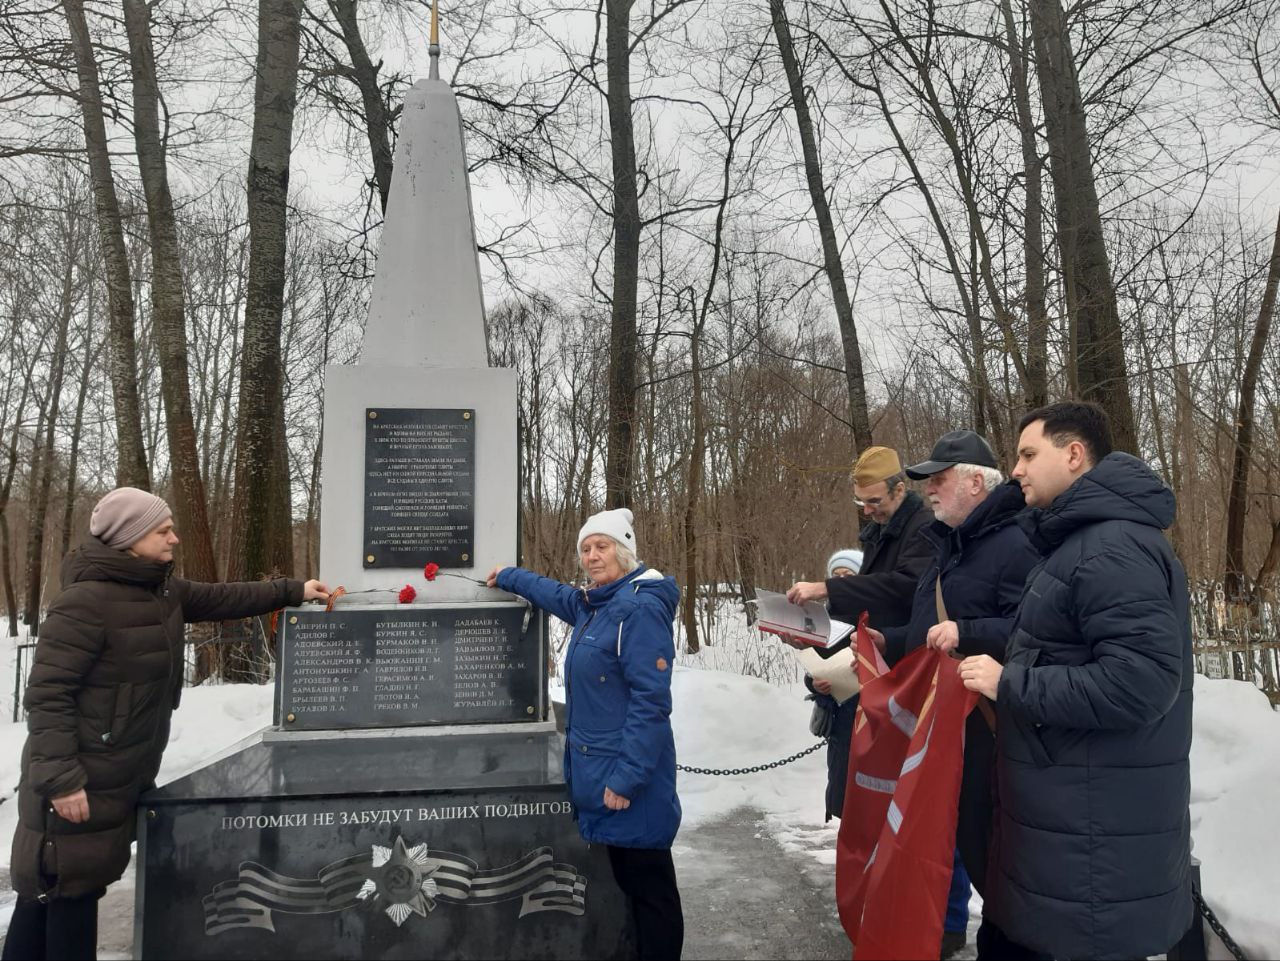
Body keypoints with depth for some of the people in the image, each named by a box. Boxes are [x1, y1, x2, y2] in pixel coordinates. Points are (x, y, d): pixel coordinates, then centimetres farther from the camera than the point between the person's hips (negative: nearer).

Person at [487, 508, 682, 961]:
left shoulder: (640, 608, -18)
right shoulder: (593, 604, 10)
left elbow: (651, 701, -22)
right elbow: (557, 594, 34)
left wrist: (627, 777, -23)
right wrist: (508, 577, 43)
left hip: (629, 775, -9)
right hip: (597, 767, 9)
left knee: (648, 885, 3)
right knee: (626, 878, 18)